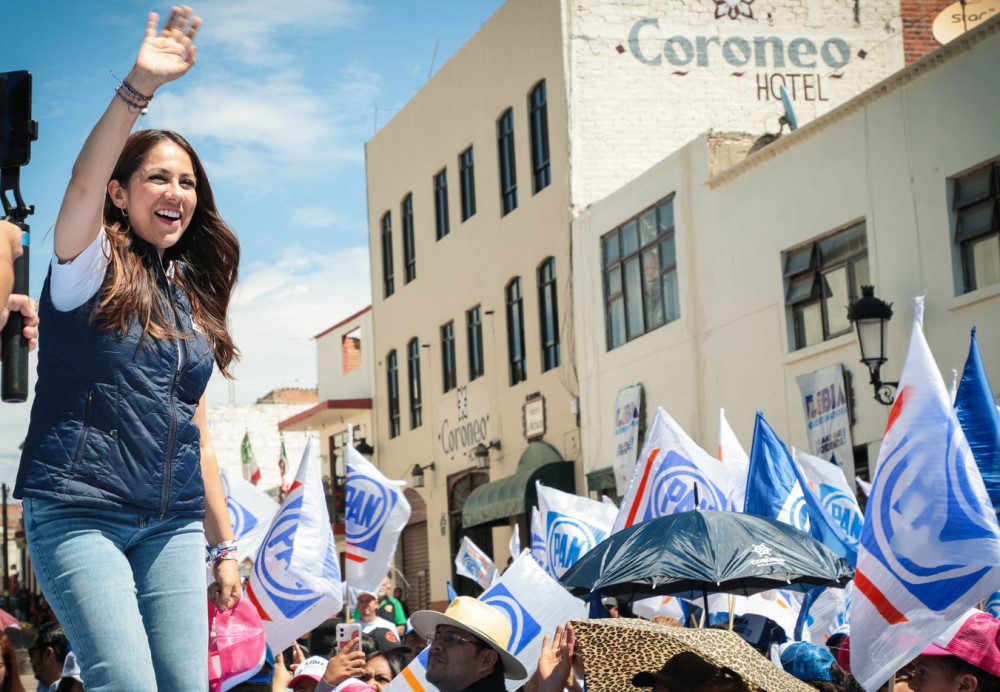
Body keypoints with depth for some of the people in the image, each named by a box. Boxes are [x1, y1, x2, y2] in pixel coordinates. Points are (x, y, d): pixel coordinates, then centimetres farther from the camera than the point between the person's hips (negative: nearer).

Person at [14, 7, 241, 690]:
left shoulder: (193, 299, 16)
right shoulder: (91, 269, 0)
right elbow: (82, 186, -22)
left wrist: (225, 544, 16)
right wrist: (139, 87, -36)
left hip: (173, 524, 6)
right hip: (79, 513, -5)